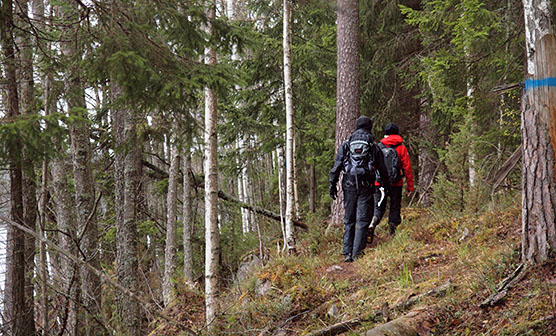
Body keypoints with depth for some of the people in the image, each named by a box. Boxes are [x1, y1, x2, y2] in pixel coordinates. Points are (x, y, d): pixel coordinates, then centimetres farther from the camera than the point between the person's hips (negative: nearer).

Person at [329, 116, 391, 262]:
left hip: (349, 186, 2)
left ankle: (347, 253, 7)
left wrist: (332, 185, 8)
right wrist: (387, 185, 20)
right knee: (363, 220, 1)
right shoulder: (374, 146, 5)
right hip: (366, 187, -2)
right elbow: (382, 169, 9)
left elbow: (336, 166, 5)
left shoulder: (346, 144, 8)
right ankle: (357, 253, -7)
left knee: (349, 220, 11)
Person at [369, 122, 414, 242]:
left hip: (379, 183, 1)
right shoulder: (401, 148, -1)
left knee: (378, 208, 6)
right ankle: (392, 233, 8)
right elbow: (407, 168, -2)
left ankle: (372, 223, -22)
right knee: (395, 208, 12)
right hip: (396, 184, -1)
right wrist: (410, 186, 3)